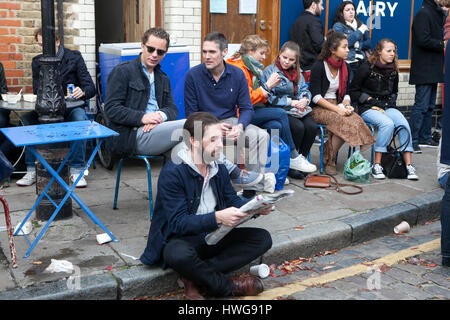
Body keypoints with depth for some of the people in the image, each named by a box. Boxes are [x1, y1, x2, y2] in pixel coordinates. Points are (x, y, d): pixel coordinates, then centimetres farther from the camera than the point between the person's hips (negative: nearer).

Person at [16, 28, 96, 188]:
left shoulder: (74, 57, 0)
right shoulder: (37, 62, 9)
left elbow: (91, 88, -5)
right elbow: (36, 91, 9)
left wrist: (82, 92, -31)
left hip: (71, 106, -3)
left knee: (79, 118, -37)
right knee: (26, 117, -27)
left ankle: (76, 170, -28)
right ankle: (32, 170, -20)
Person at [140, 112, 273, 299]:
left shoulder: (219, 169, 4)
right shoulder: (172, 172, -19)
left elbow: (232, 200, 12)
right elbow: (178, 222, -24)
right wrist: (217, 218, -37)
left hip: (212, 237, 7)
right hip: (180, 240, -7)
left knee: (262, 238, -9)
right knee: (180, 255, -41)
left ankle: (195, 278, -18)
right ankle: (227, 287, -12)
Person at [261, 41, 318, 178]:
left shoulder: (297, 72, 18)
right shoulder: (269, 71, -3)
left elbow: (305, 90, 17)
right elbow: (268, 97, -10)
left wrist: (305, 99, -8)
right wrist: (290, 102, -14)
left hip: (298, 110, 6)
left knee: (312, 126, -23)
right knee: (298, 127, -30)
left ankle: (302, 157, -3)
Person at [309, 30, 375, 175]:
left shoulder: (344, 68, 11)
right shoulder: (319, 67, -9)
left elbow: (345, 93, 15)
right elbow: (316, 96, -14)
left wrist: (347, 105, -8)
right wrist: (337, 109, -22)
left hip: (337, 106, 6)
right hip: (319, 109, -6)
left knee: (356, 119, -26)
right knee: (343, 121, -32)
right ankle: (329, 162, -18)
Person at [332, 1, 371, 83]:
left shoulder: (360, 25, 19)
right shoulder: (338, 26, 3)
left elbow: (369, 43, 14)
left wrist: (356, 45, -5)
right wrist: (360, 31, -5)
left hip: (362, 61, 5)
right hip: (348, 63, -4)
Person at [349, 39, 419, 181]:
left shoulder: (393, 70, 11)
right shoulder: (367, 68, -6)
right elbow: (353, 92, -3)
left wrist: (392, 101, 7)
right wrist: (371, 100, -11)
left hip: (387, 107, 5)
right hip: (368, 109, -5)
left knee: (404, 124, -25)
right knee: (388, 124, -34)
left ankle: (408, 165, -24)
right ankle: (377, 165, -27)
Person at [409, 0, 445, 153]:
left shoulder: (436, 13, 18)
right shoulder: (423, 13, -12)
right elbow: (423, 40, -20)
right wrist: (443, 44, -12)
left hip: (433, 70, 10)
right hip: (424, 70, -10)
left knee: (430, 105, 13)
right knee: (421, 105, -10)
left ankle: (425, 137, 22)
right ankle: (412, 141, -7)